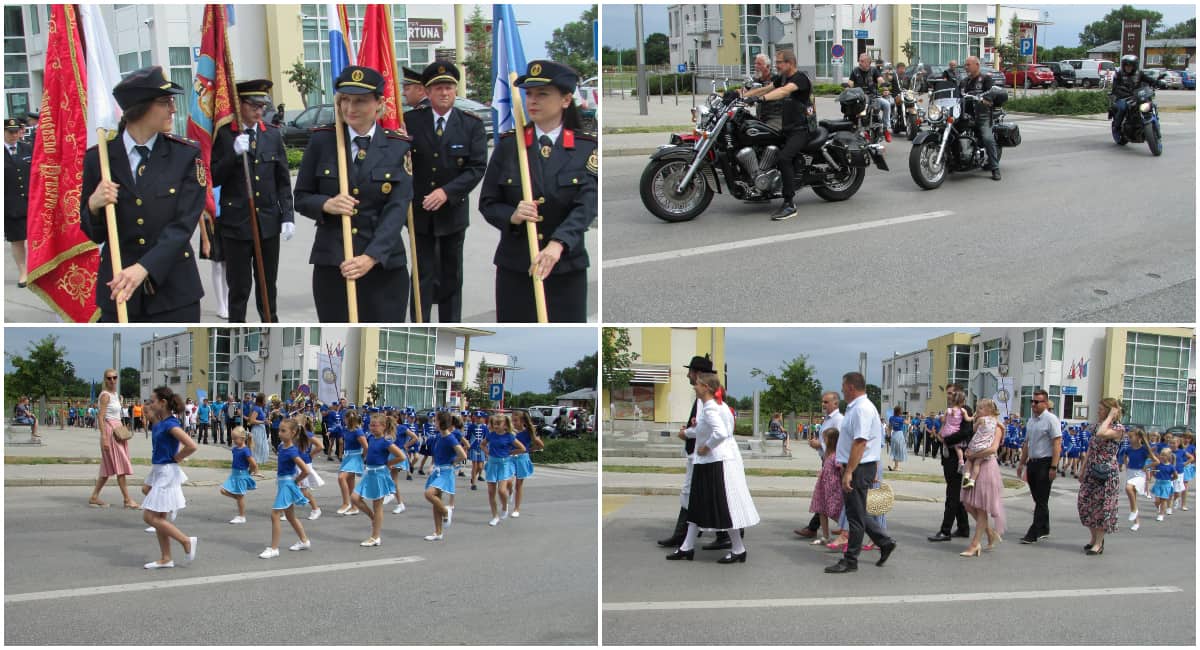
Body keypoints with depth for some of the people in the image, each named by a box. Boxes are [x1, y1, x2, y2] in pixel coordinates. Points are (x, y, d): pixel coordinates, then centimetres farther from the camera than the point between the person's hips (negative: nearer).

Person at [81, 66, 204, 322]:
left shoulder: (186, 155, -2)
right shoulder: (98, 158, 1)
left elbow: (183, 224, -10)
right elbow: (93, 234, 7)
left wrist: (144, 268, -23)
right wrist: (93, 205, -15)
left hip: (174, 291, -1)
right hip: (117, 290, 1)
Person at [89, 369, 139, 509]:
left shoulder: (115, 394, 14)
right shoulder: (105, 395, -12)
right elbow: (101, 418, -17)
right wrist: (104, 438, -22)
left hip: (118, 430, 9)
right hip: (109, 430, -9)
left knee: (109, 468, 11)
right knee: (120, 466, -6)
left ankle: (94, 497, 17)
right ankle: (127, 500, -3)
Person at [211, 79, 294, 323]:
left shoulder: (273, 134, 6)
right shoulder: (223, 135, -4)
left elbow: (283, 181, 8)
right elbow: (214, 179, -6)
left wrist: (288, 216, 0)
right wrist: (234, 154, -19)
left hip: (269, 222, 3)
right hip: (236, 223, -3)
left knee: (268, 285, 12)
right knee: (239, 288, 3)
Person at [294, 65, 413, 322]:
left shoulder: (398, 147, 0)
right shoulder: (322, 141, 2)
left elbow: (397, 209, -8)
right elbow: (301, 198, 8)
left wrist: (371, 257, -22)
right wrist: (326, 204, -16)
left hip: (384, 265, 0)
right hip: (331, 266, 1)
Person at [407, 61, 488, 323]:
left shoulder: (472, 124, -4)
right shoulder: (411, 120, -4)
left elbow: (477, 167, -11)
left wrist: (447, 192, -20)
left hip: (453, 211, 1)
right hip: (419, 211, -1)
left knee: (451, 276, 11)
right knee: (424, 276, 1)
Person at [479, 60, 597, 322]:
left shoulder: (586, 148, -1)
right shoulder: (508, 145, 3)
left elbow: (587, 205, -13)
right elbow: (487, 203, 5)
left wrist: (557, 245, -30)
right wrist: (512, 216, -18)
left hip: (567, 269, -1)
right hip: (514, 268, 1)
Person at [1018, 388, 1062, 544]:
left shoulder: (1051, 419, -10)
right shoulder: (1031, 420, 13)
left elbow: (1057, 444, -15)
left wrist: (1053, 467, -19)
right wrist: (1022, 463, 20)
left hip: (1045, 462, -8)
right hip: (1032, 462, 8)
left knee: (1042, 500, -5)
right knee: (1037, 499, 13)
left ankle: (1034, 534, -5)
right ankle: (1044, 530, 24)